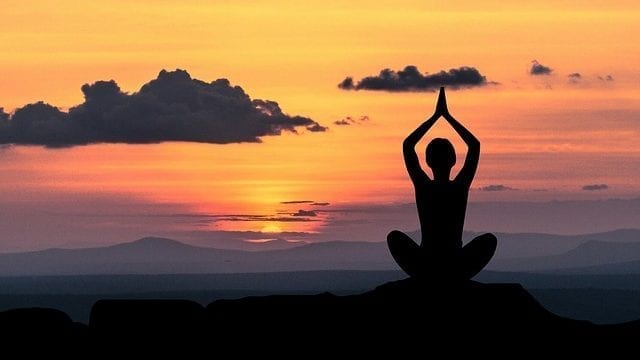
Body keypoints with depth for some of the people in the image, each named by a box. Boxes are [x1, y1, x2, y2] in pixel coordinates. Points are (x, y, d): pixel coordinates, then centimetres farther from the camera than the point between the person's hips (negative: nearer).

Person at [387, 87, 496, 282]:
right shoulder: (461, 187, -5)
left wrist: (436, 116, 13)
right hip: (458, 270, 0)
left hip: (423, 268, 0)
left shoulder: (422, 186, -5)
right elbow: (475, 145, 10)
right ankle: (456, 278, 17)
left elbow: (407, 145, 10)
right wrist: (447, 116, 12)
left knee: (394, 237, 29)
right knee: (489, 239, 27)